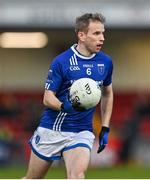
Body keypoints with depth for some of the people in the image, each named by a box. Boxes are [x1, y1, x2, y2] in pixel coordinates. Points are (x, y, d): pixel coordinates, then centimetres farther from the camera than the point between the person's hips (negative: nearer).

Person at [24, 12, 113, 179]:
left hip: (81, 132, 2)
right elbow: (48, 98, -9)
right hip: (51, 129, -2)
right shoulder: (61, 62, -11)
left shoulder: (105, 62, 2)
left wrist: (105, 128, 12)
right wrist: (65, 106, -31)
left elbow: (107, 93, 18)